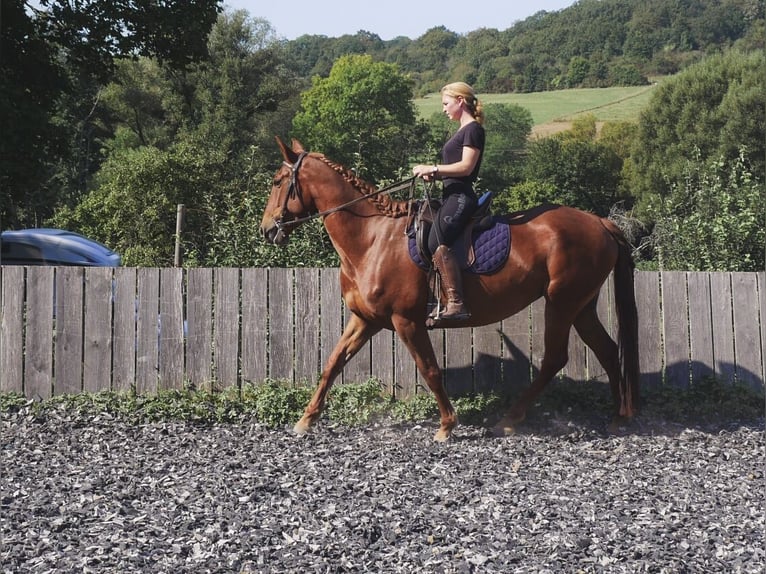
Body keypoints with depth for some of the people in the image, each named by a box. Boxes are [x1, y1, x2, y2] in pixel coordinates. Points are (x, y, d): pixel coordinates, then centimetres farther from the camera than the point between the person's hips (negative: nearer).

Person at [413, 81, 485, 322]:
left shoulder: (473, 129, -7)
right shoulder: (463, 131, 23)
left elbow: (466, 167, -17)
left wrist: (433, 169, -13)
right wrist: (434, 175, 7)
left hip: (460, 196, -11)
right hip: (452, 195, 11)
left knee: (438, 243, -27)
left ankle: (456, 303, -31)